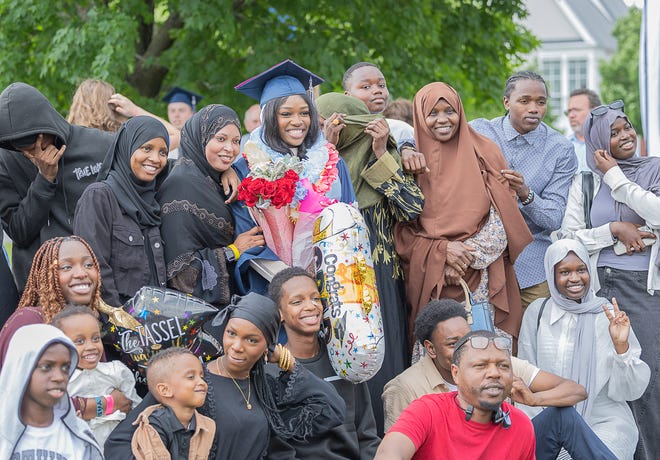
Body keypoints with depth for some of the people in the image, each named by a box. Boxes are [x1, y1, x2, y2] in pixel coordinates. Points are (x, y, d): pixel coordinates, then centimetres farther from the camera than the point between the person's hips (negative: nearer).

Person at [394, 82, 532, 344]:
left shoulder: (483, 154, 6)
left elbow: (500, 224, 1)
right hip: (430, 287, 0)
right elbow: (402, 231, 2)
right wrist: (442, 250, -14)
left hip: (481, 283, 0)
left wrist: (467, 257, -12)